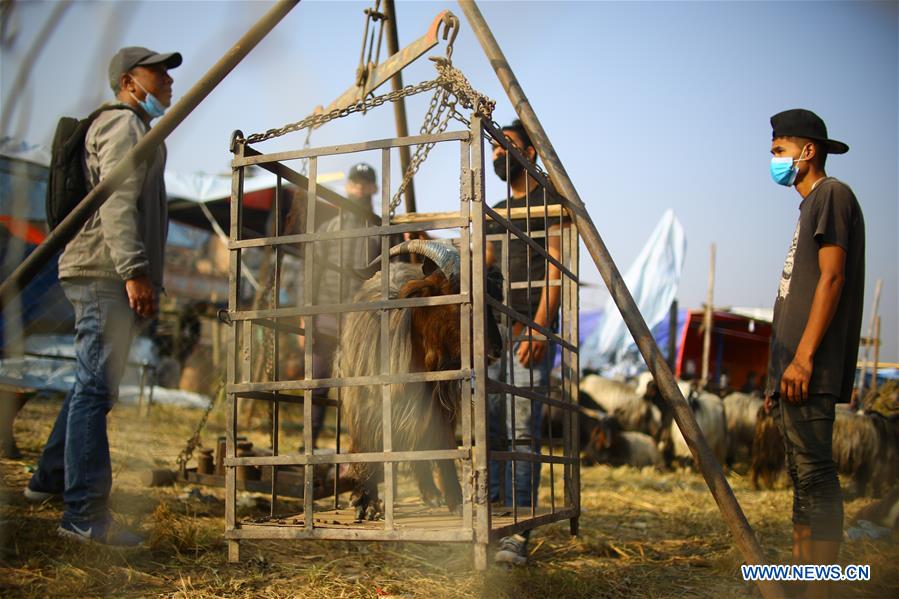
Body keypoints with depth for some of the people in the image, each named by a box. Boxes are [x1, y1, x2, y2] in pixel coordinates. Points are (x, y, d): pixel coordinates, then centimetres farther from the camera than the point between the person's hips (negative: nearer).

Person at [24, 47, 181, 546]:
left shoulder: (137, 129, 28)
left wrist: (146, 280, 23)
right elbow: (117, 203, -17)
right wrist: (134, 271, -25)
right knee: (97, 388, -13)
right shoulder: (124, 125, -4)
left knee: (94, 385, 17)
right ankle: (86, 514, -13)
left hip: (113, 278, 11)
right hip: (106, 273, -11)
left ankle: (50, 479, 28)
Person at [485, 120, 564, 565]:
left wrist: (540, 324, -21)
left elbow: (556, 267, -10)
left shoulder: (548, 199, 1)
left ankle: (519, 534, -10)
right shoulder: (496, 211, 24)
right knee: (488, 430, 3)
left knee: (522, 432, -11)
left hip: (529, 332, -7)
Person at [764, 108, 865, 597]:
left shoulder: (832, 195, -4)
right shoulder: (810, 206, 23)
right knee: (803, 478, 10)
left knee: (815, 474, -11)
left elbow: (832, 278, -15)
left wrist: (803, 357, -21)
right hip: (793, 372, 10)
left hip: (811, 372, -10)